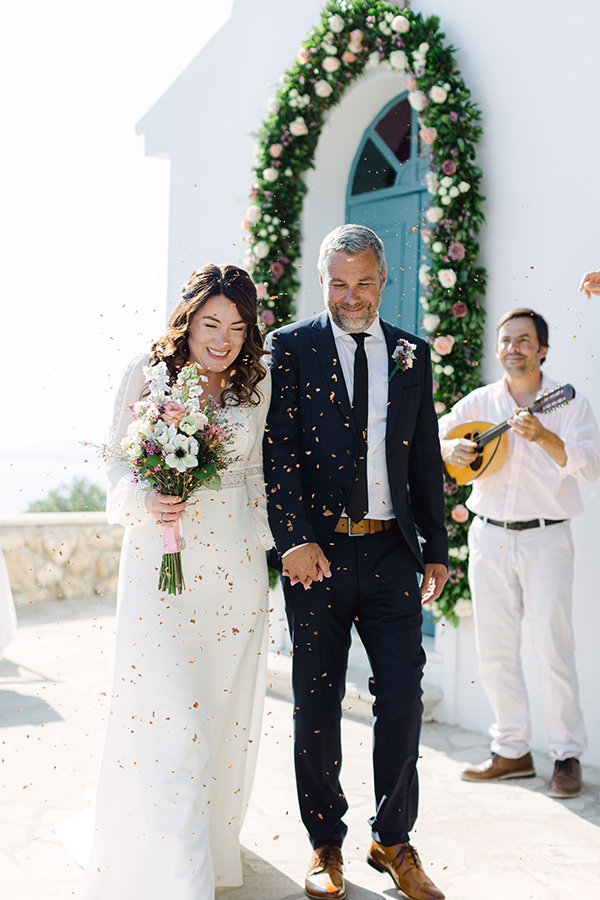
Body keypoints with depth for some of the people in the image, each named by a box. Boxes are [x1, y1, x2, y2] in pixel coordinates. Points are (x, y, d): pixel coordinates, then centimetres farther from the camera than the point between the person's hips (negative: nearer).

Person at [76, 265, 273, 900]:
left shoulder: (256, 384, 7)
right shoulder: (146, 375, -2)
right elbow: (118, 468, 1)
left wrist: (262, 542, 13)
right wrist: (146, 503, -19)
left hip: (237, 564, 4)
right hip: (161, 561, -3)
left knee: (225, 710, 12)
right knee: (173, 719, -10)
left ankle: (214, 846, 33)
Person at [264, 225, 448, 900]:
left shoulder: (411, 355, 11)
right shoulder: (291, 347, 2)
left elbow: (426, 459, 14)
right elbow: (278, 451, -6)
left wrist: (436, 548, 11)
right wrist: (295, 537, -17)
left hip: (391, 552, 2)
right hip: (317, 552, -2)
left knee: (402, 697, 3)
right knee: (316, 704, 7)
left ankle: (393, 841, 21)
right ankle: (326, 843, 24)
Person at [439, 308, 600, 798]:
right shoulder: (480, 402, 8)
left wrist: (542, 436, -28)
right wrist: (449, 447, -12)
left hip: (545, 539, -4)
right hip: (489, 537, 4)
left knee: (554, 652, -4)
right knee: (495, 650, 7)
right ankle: (512, 751, 20)